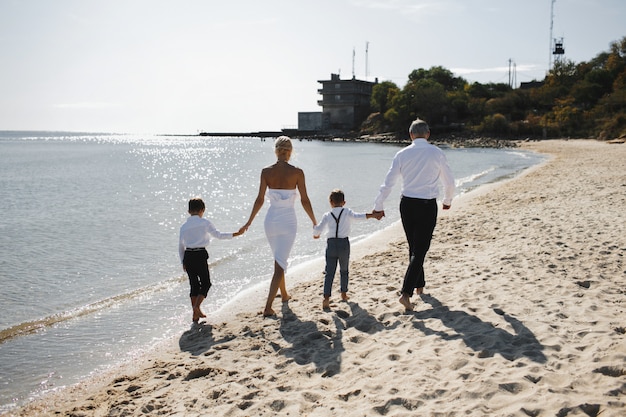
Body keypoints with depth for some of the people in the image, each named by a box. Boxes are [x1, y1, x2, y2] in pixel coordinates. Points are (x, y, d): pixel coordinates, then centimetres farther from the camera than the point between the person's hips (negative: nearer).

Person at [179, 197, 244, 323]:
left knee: (194, 284, 13)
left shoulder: (184, 226, 11)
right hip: (200, 255, -5)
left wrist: (183, 262, 23)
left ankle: (196, 312, 16)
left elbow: (180, 246, 14)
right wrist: (236, 234, 8)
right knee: (205, 283, 8)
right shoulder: (205, 223, -1)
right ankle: (196, 306, -10)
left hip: (188, 256, 5)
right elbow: (218, 235, 1)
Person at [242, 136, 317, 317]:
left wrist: (249, 222, 9)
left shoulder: (266, 172, -5)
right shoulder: (297, 172, -10)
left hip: (271, 220, 3)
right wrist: (314, 223, 7)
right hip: (288, 221, -3)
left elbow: (260, 200, -3)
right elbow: (305, 201, -6)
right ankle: (268, 307, -7)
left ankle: (284, 295, 41)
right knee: (280, 264, 0)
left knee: (279, 260, 25)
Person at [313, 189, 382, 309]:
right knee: (344, 270, 20)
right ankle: (343, 294, 32)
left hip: (331, 244, -1)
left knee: (329, 272, -3)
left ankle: (326, 298, -16)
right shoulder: (347, 212, 1)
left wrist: (315, 234, 15)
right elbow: (358, 216, -14)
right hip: (344, 243, 1)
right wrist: (374, 215, -13)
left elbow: (318, 229, -6)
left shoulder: (327, 215, 1)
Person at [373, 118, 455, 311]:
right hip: (428, 205, -3)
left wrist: (378, 206, 9)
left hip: (407, 203, 3)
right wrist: (447, 201, 25)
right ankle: (406, 293, -13)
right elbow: (449, 182, 6)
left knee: (413, 247, 19)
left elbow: (388, 182, -1)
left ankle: (419, 285, 33)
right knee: (420, 250, -2)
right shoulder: (437, 153, -4)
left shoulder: (402, 154, 0)